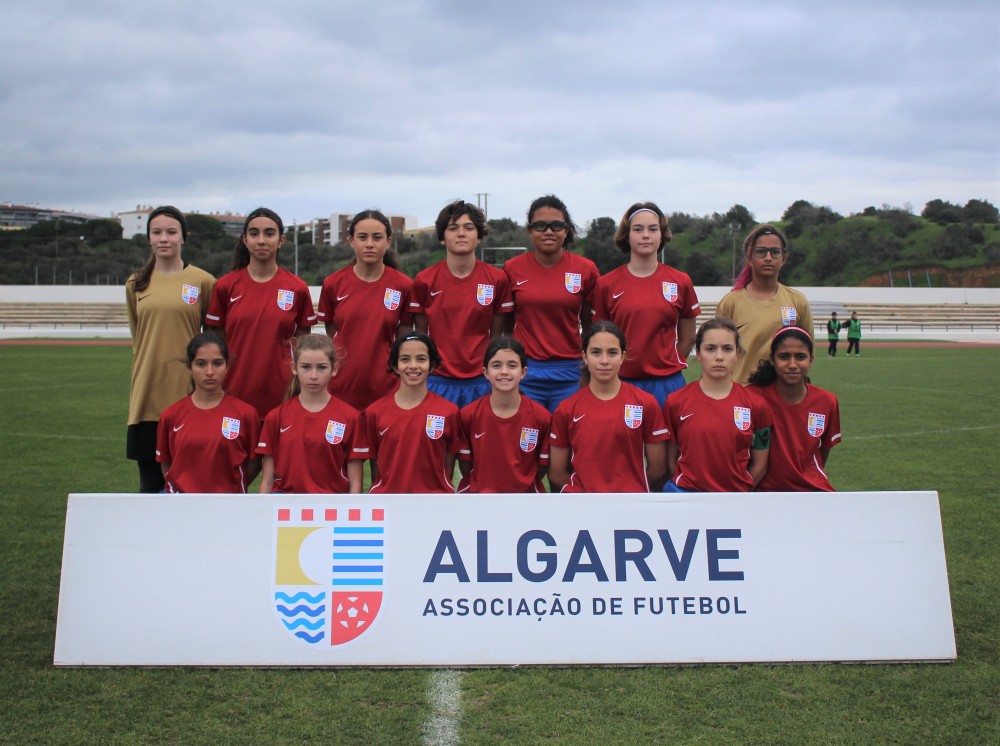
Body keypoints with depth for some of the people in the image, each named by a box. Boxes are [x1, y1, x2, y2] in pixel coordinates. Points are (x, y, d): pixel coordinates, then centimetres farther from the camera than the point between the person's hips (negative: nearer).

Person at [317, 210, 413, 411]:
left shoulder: (404, 286, -3)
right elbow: (331, 336, 10)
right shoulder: (333, 284, 0)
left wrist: (402, 384, 2)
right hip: (341, 388, 1)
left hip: (385, 388, -1)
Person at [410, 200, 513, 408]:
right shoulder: (424, 280, -1)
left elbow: (496, 335, 6)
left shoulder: (497, 279, -1)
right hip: (437, 381, 0)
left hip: (480, 382, 0)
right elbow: (420, 336, 7)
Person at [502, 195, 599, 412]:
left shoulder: (586, 269, 0)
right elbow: (506, 323, 9)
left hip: (570, 373, 0)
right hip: (525, 372, 0)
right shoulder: (512, 269, 0)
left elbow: (589, 325, 8)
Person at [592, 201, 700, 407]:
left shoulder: (681, 282, 3)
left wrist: (666, 367, 10)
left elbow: (687, 339, 11)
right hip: (620, 383, 0)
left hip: (667, 384, 1)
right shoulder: (606, 284, 1)